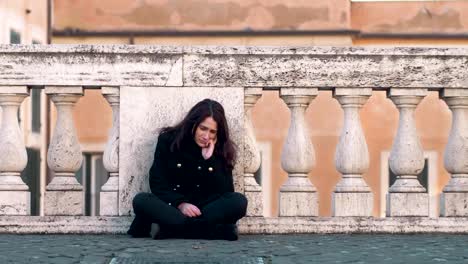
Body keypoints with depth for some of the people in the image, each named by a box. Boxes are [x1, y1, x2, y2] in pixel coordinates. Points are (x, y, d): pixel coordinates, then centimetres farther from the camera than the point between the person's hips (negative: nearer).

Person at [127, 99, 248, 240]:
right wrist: (180, 203, -20)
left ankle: (166, 229, -30)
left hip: (206, 208, 1)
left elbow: (226, 192, -8)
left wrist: (209, 159, -16)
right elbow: (157, 183, -4)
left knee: (239, 201, -27)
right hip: (171, 206, -1)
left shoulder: (221, 149, 2)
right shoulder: (168, 139, -1)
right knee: (141, 200, -31)